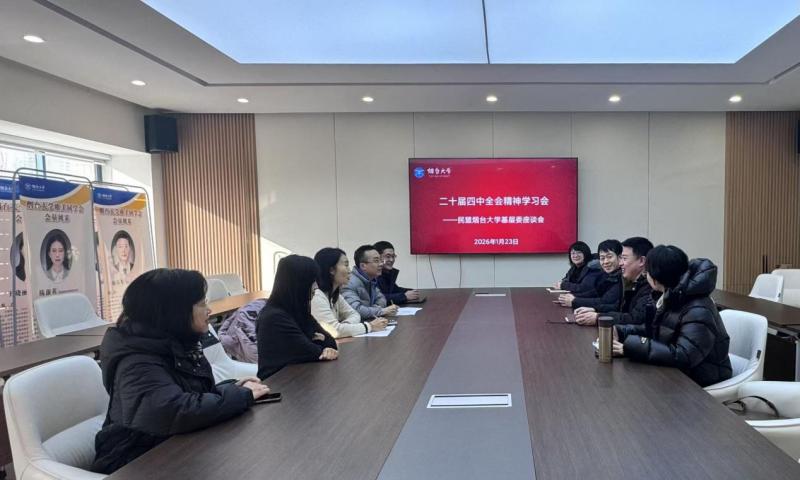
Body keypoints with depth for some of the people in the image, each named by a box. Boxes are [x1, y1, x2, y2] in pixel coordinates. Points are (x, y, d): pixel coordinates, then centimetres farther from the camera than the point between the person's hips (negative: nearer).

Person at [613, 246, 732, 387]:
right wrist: (620, 331, -4)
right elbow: (654, 330, 13)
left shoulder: (698, 311, -26)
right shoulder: (672, 298, 3)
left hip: (699, 382, -8)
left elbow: (682, 357, -33)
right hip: (679, 373, 8)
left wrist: (630, 347, -35)